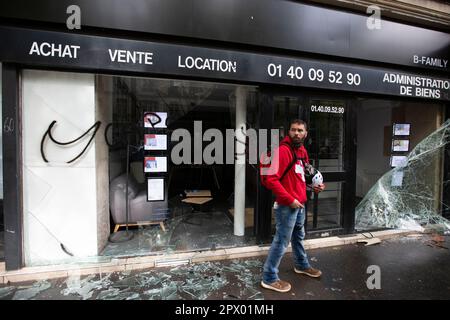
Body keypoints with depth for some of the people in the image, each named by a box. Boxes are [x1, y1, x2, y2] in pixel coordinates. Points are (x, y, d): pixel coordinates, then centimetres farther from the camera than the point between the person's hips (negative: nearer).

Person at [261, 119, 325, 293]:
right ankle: (269, 278, 15)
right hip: (287, 206, -9)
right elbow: (271, 179, -25)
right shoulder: (283, 150, -19)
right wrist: (289, 200, -22)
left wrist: (314, 186, 7)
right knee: (281, 241, 0)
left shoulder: (302, 150, 10)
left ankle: (301, 265, 49)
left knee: (298, 236, 26)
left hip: (300, 204, 9)